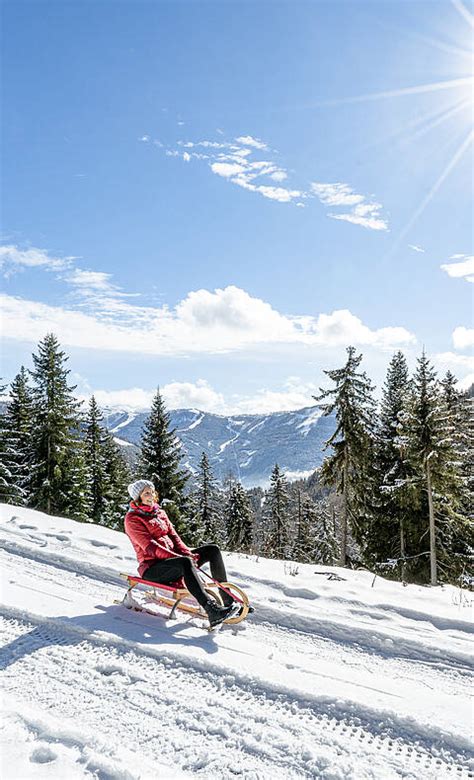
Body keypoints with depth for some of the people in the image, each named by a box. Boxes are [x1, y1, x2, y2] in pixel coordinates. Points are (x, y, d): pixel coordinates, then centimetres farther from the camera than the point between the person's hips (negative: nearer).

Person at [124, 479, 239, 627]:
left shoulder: (160, 512, 18)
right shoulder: (132, 519, -7)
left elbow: (173, 536, 12)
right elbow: (150, 547, -17)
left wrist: (187, 553, -9)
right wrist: (182, 558, -24)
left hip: (171, 558, 8)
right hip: (152, 568, -8)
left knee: (213, 550, -6)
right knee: (185, 563, -38)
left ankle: (228, 600, -7)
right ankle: (212, 612, -50)